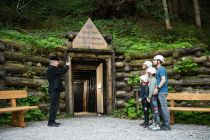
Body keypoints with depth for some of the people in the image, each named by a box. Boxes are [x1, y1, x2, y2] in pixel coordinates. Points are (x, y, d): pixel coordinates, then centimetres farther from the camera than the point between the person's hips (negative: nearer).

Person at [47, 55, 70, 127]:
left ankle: (52, 121, 16)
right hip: (54, 90, -11)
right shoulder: (52, 68, -14)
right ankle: (51, 122, -8)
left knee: (54, 106, 11)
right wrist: (67, 65, -2)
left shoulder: (52, 69, 20)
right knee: (53, 106, -10)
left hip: (55, 89, 11)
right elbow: (62, 71, -16)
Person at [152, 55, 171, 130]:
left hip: (162, 91, -10)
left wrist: (157, 88, -22)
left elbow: (163, 80, -20)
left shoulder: (161, 69, -10)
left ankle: (167, 125, -2)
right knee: (161, 108, 12)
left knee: (164, 107, -6)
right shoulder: (158, 70, 19)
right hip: (160, 92, 10)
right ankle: (165, 124, 19)